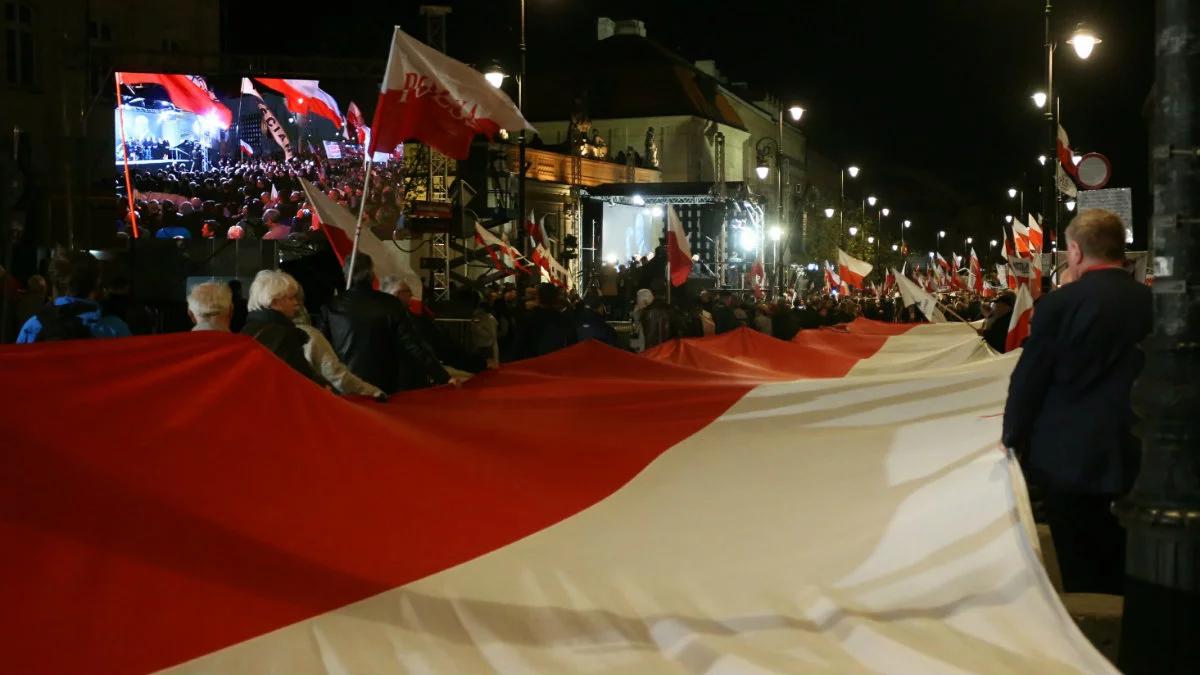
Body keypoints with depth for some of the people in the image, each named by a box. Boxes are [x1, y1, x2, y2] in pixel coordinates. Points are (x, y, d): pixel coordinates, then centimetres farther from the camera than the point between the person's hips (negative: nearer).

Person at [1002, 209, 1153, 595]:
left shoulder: (1059, 303, -14)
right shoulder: (1153, 302, -3)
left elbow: (1029, 379, -8)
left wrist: (1013, 436, 7)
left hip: (1073, 458, -4)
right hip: (1137, 458, 4)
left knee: (1082, 575, 8)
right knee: (1126, 569, 17)